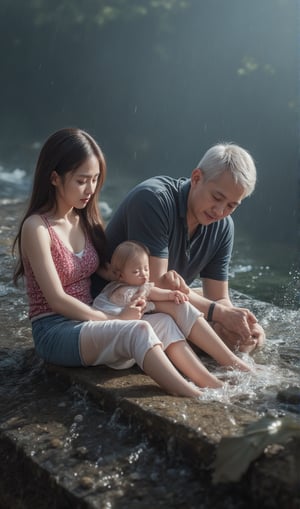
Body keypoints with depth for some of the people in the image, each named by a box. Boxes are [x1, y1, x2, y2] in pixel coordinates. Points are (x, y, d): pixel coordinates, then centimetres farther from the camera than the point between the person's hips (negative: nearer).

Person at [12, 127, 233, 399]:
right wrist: (112, 319, -14)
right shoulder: (37, 227, -13)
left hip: (88, 323, 7)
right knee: (138, 331, -30)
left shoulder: (86, 220, 10)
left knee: (163, 322, -19)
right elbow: (57, 300, -16)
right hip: (54, 332, -6)